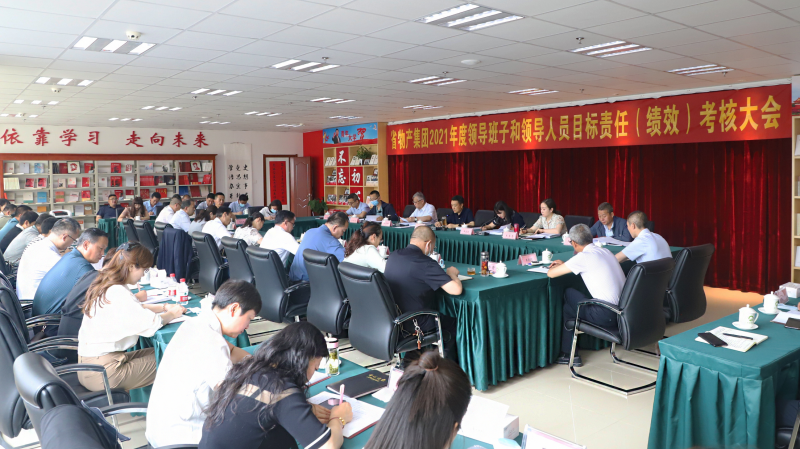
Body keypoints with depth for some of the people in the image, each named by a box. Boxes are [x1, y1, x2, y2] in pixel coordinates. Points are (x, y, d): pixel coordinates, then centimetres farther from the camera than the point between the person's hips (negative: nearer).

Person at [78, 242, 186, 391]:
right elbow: (151, 324, -23)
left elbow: (135, 309, 24)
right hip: (102, 373, -10)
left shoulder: (104, 286, 9)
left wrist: (164, 307, 14)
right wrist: (172, 314, -4)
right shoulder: (117, 293, -23)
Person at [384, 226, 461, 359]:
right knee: (453, 322, 20)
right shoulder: (425, 263, -25)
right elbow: (456, 289, -27)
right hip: (416, 325, -7)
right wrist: (452, 273, -6)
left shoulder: (394, 256, -1)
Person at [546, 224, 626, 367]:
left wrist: (558, 267, 14)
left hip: (607, 316, -8)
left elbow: (551, 273, -9)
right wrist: (564, 264, 29)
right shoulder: (605, 251, 11)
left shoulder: (583, 257, -13)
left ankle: (569, 354, 24)